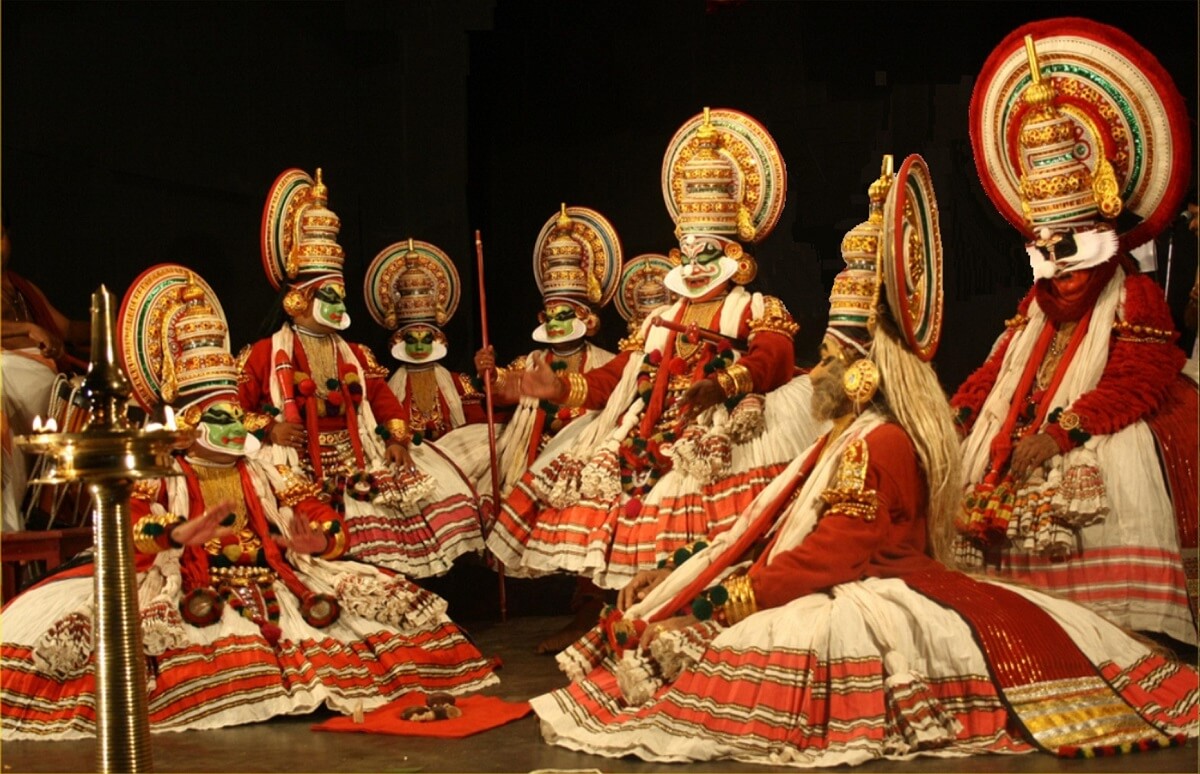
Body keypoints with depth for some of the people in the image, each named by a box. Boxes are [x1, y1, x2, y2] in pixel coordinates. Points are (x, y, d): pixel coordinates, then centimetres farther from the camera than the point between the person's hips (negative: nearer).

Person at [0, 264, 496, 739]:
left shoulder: (269, 477, 19)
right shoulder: (162, 480, 10)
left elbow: (326, 520, 8)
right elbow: (123, 524, -10)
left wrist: (315, 540, -17)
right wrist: (177, 533, -30)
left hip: (281, 584, 3)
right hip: (190, 588, -3)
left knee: (394, 599, -11)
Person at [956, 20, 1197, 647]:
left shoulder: (1135, 297, 1)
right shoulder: (1035, 306, 22)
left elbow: (1135, 384, -11)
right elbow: (995, 375, 20)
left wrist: (1057, 432, -19)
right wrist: (953, 415, 2)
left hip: (1100, 451, -6)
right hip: (1020, 454, 7)